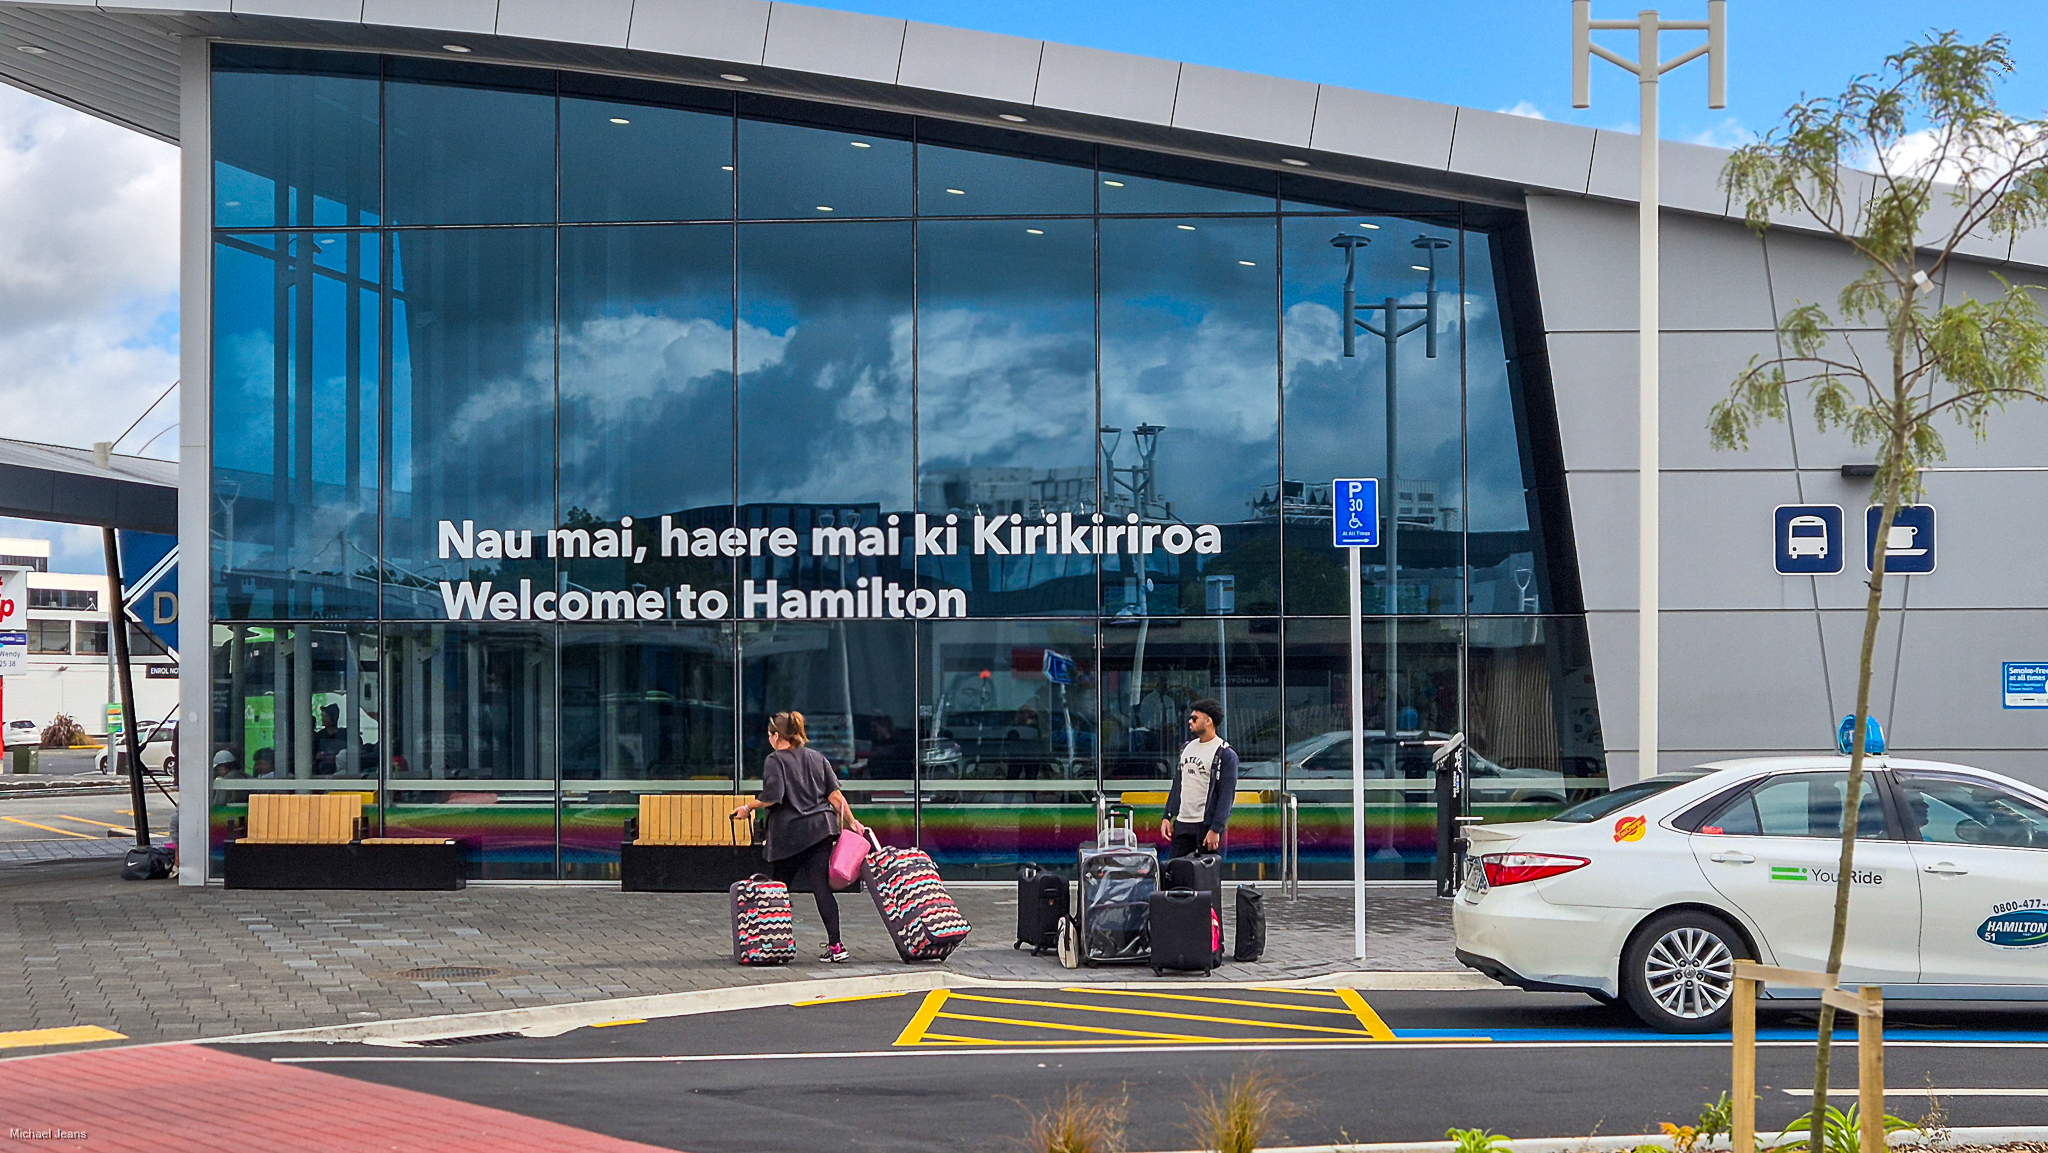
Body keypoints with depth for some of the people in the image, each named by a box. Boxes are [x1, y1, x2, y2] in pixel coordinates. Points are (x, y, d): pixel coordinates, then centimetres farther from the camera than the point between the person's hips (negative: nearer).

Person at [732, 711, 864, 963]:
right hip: (820, 829, 4)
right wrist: (852, 822, 11)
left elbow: (772, 796, -17)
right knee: (822, 886, -1)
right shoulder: (817, 758, 12)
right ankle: (835, 945, -9)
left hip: (788, 834, -4)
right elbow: (835, 795, 7)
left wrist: (748, 807, -2)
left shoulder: (775, 760, -5)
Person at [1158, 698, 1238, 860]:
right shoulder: (1187, 747, 16)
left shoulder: (1225, 754, -7)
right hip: (1182, 823, 7)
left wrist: (1216, 830, -18)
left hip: (1207, 824, -7)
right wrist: (1167, 817, 13)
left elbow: (1227, 796, -12)